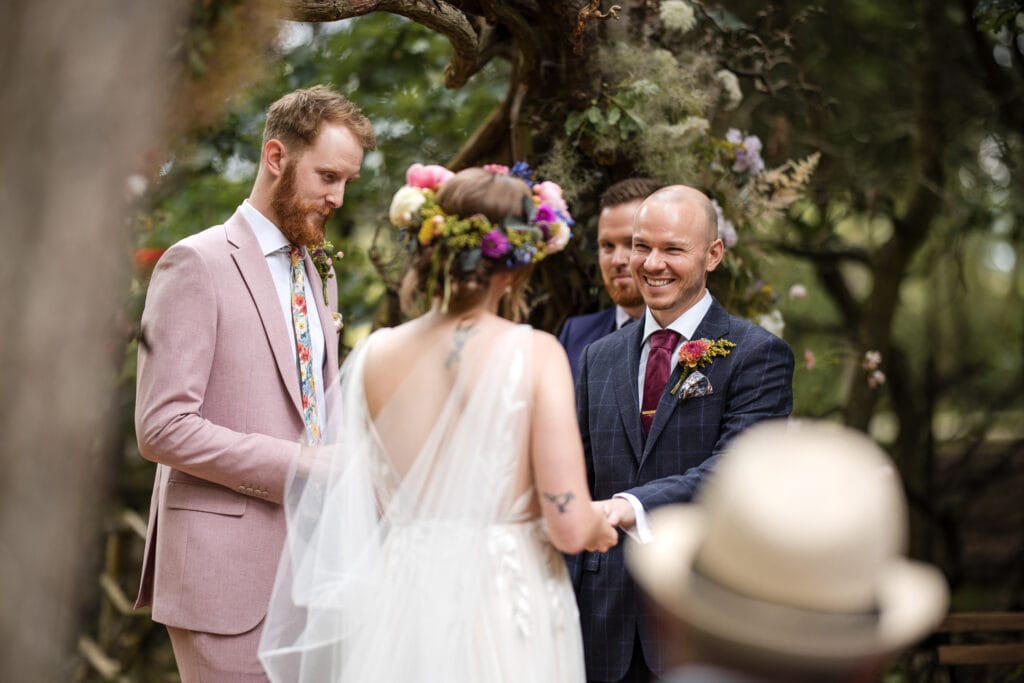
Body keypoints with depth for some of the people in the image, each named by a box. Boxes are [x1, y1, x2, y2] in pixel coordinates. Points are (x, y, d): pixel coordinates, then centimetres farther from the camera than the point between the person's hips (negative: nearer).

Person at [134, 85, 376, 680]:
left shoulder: (318, 274, 18)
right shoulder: (197, 264, -8)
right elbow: (162, 426, -15)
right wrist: (297, 467, -18)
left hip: (308, 566, 7)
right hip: (226, 569, -7)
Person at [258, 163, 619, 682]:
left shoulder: (375, 356, -2)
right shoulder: (535, 353, -12)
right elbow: (570, 527, -15)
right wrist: (600, 526, 7)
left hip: (399, 615, 3)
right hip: (504, 614, -3)